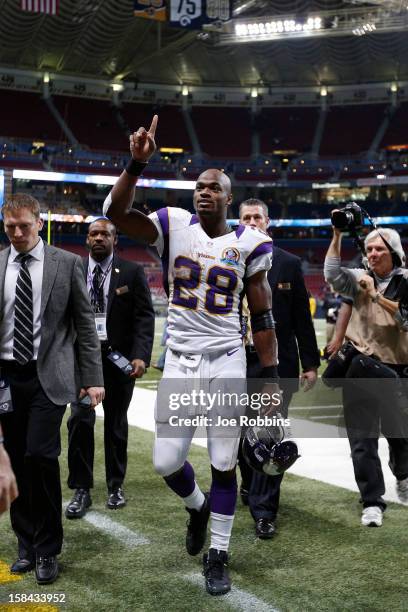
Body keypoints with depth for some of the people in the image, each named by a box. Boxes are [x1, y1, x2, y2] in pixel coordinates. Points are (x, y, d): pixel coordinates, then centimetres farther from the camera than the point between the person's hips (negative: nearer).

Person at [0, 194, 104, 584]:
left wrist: (93, 378, -4)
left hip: (49, 376, -2)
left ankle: (47, 549, 6)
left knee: (40, 456, -11)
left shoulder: (66, 263, 0)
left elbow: (85, 324, 1)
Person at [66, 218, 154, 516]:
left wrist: (141, 356, -18)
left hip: (119, 357, 0)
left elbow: (145, 316, -6)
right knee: (80, 420, -8)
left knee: (116, 424, 11)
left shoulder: (132, 272, -2)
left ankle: (115, 486, 25)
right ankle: (82, 489, 4)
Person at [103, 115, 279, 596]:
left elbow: (262, 318, 3)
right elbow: (116, 212, -12)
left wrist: (270, 378, 1)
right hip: (179, 362, 1)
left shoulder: (246, 245, -1)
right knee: (166, 462, 4)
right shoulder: (175, 226, 1)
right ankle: (197, 506, 38)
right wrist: (137, 163, -24)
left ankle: (217, 555, 22)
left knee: (224, 464, 4)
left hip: (227, 362, -1)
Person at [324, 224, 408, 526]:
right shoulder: (361, 279, 5)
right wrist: (337, 235, -12)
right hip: (361, 367, 1)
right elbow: (333, 273, -9)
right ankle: (372, 502, 5)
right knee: (362, 438, -3)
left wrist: (376, 295, -16)